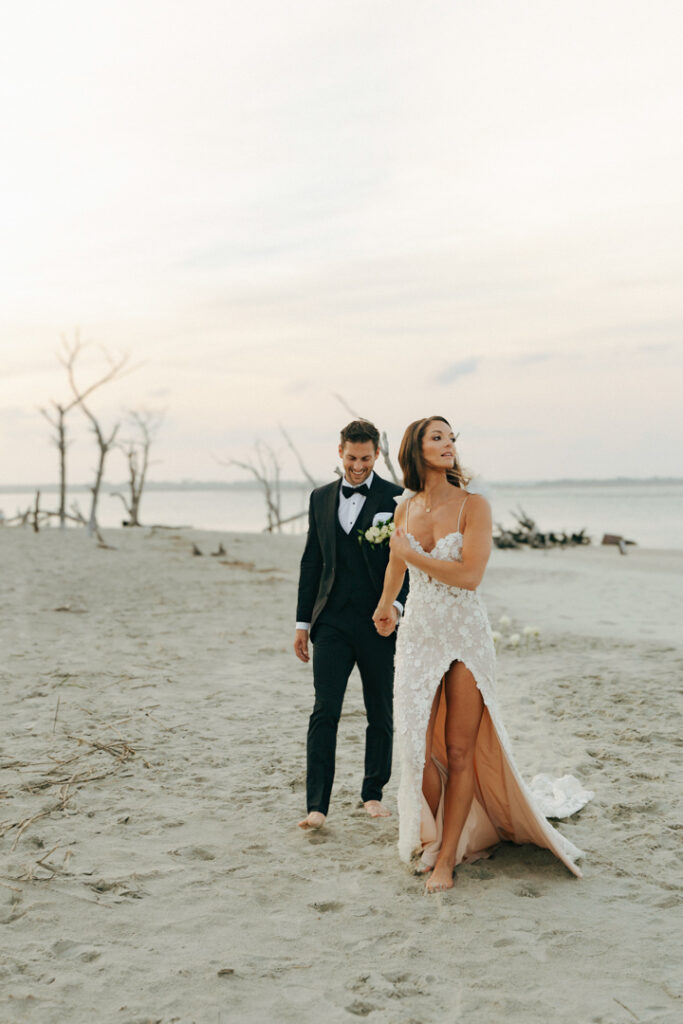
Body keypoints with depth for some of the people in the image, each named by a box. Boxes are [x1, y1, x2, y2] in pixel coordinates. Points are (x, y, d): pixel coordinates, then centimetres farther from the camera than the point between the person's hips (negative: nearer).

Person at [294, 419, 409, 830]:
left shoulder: (396, 499, -1)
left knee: (381, 714, 10)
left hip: (377, 623, -2)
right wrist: (303, 622, 10)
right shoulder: (322, 498, 11)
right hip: (332, 622, 2)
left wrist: (396, 604, -22)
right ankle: (317, 805, -7)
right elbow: (312, 562, 14)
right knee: (324, 711, -7)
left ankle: (374, 792, 26)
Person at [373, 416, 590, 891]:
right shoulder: (407, 508, 5)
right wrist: (384, 607, 39)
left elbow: (470, 575, -22)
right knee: (418, 747, 1)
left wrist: (413, 553, -12)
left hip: (465, 634, -3)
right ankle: (433, 838, 25)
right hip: (419, 635, 4)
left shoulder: (473, 505, -9)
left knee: (459, 750, 0)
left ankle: (446, 857, 11)